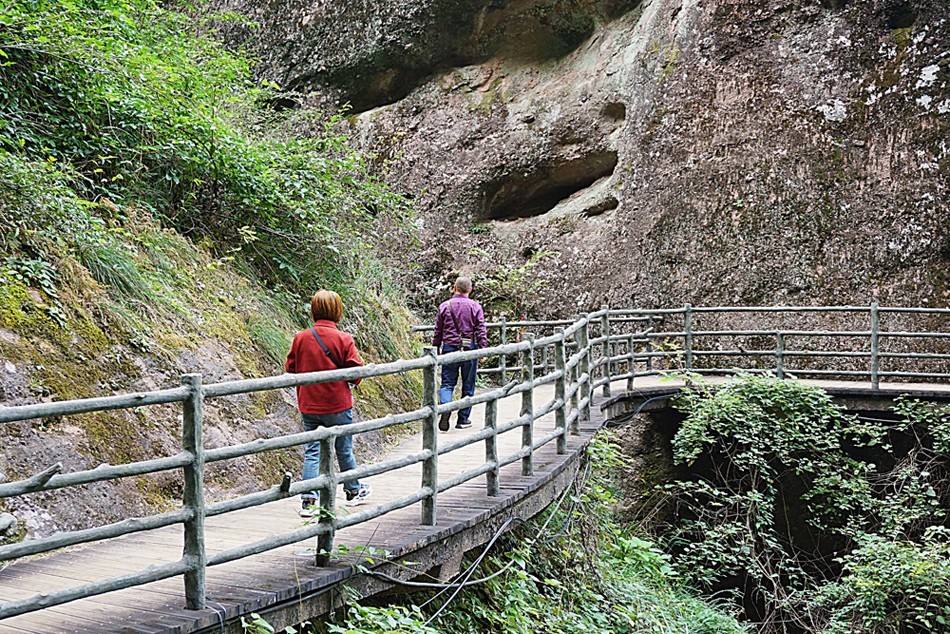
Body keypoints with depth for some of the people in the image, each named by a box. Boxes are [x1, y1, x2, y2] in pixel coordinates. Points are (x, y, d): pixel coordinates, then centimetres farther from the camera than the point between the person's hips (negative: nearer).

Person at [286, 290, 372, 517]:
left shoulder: (300, 338, -4)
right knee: (344, 450, 14)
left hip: (308, 406, 2)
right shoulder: (344, 339, -13)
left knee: (312, 452, 7)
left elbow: (291, 369, 5)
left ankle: (308, 500, -3)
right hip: (338, 405, -2)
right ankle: (353, 492, 32)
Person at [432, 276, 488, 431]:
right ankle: (463, 419, 14)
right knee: (468, 385, 10)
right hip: (470, 349, 0)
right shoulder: (475, 307, 0)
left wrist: (436, 349, 15)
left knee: (447, 383, 6)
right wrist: (483, 350, -1)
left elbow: (438, 331, 6)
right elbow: (481, 331, -4)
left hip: (449, 348, 0)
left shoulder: (444, 306, 2)